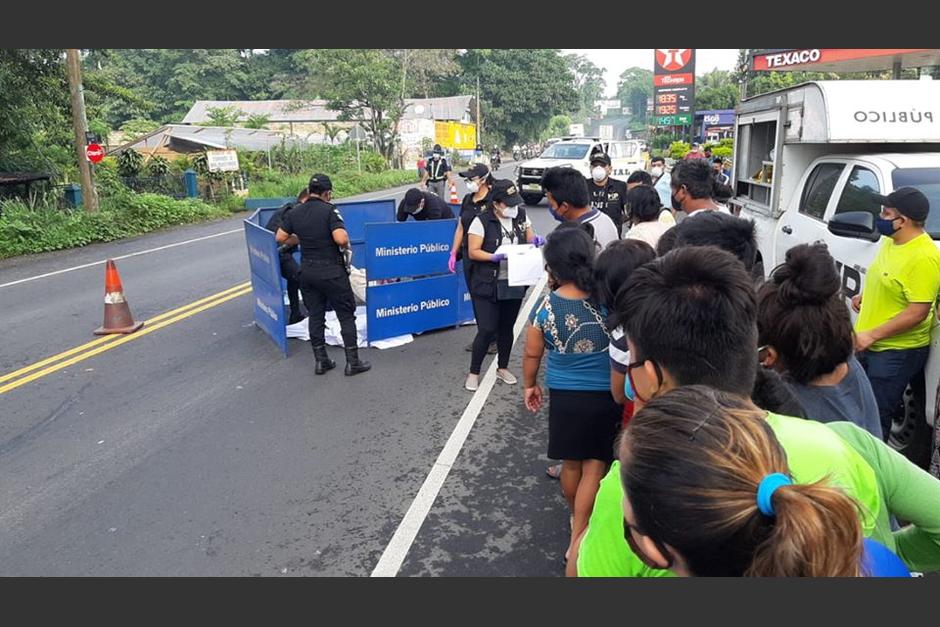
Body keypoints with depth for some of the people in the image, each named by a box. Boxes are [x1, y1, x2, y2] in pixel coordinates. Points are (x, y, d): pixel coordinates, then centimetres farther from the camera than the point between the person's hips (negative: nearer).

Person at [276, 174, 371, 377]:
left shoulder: (294, 213, 2)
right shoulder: (329, 210, -15)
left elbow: (280, 238, 10)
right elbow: (341, 239, -26)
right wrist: (346, 244, -5)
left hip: (307, 272, 5)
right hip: (332, 272, -5)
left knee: (315, 315, 14)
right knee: (346, 315, 5)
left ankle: (321, 361, 19)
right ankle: (352, 362, 8)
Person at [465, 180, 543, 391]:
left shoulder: (521, 216, 3)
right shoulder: (482, 221, -13)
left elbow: (530, 239, 14)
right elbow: (473, 252, -13)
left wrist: (535, 241, -10)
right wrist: (495, 257, -27)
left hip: (514, 284, 5)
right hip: (487, 286, -5)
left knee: (507, 327, 15)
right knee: (487, 330, -5)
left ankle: (502, 368, 33)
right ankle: (474, 373, 12)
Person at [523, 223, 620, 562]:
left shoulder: (545, 306, -13)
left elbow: (532, 353, -2)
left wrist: (529, 385, 16)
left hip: (564, 395, 1)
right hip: (607, 394, -1)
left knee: (571, 463, 20)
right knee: (595, 464, 10)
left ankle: (577, 519, 43)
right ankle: (578, 537, 13)